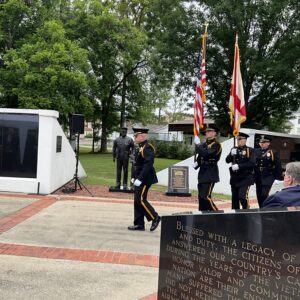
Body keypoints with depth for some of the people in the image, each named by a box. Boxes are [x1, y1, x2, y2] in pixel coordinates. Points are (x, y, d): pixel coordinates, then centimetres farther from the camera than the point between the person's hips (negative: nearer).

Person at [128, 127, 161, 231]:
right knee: (137, 201, 10)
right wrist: (135, 177, 17)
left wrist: (140, 179, -25)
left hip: (145, 179, -10)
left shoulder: (147, 148, -16)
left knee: (140, 200, -7)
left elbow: (148, 164, -25)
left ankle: (155, 218, 6)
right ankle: (139, 224, 17)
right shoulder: (141, 147, 15)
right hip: (140, 179, 10)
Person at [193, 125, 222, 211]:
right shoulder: (203, 144, 14)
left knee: (206, 196, -13)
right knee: (201, 197, 9)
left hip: (210, 174, -8)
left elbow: (207, 154, -23)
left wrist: (198, 145, -18)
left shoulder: (216, 145, -8)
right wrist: (196, 163, 3)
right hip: (202, 173, 8)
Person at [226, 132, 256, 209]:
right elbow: (227, 160, 5)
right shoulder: (234, 149, 14)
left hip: (245, 178, -5)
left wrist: (239, 166, -20)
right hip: (235, 177, 5)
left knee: (242, 197, -14)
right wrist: (232, 154, -15)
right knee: (234, 198, 8)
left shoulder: (250, 150, -1)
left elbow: (252, 163, -13)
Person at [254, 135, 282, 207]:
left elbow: (278, 166, -5)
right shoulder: (256, 152, 5)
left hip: (268, 178, -4)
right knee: (259, 196, 10)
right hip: (258, 178, 5)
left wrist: (277, 178, -9)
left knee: (264, 195, -13)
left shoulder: (273, 153, -5)